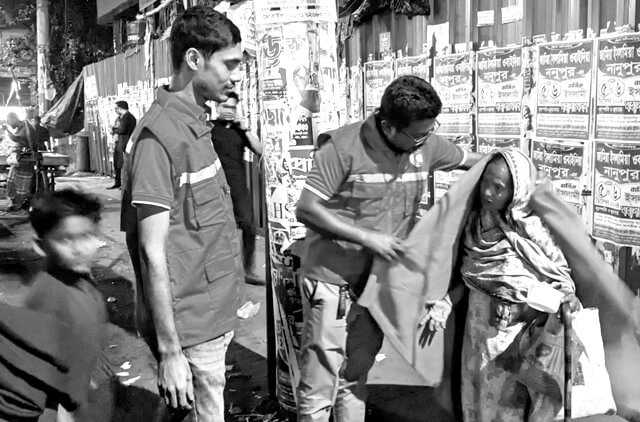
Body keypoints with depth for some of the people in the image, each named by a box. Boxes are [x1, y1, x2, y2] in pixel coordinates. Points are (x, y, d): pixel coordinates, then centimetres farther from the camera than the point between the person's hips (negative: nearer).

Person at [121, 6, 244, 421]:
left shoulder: (197, 123, 9)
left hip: (215, 314, 8)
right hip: (191, 326, -8)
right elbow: (153, 253, -20)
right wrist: (169, 351, -19)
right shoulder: (160, 134, -19)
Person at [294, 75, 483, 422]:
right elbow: (306, 209, -17)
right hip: (333, 281, -5)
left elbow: (472, 160, 18)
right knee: (320, 384, 1)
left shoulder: (427, 145, -2)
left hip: (377, 282, 5)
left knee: (356, 379, 18)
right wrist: (368, 238, -21)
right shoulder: (344, 146, -19)